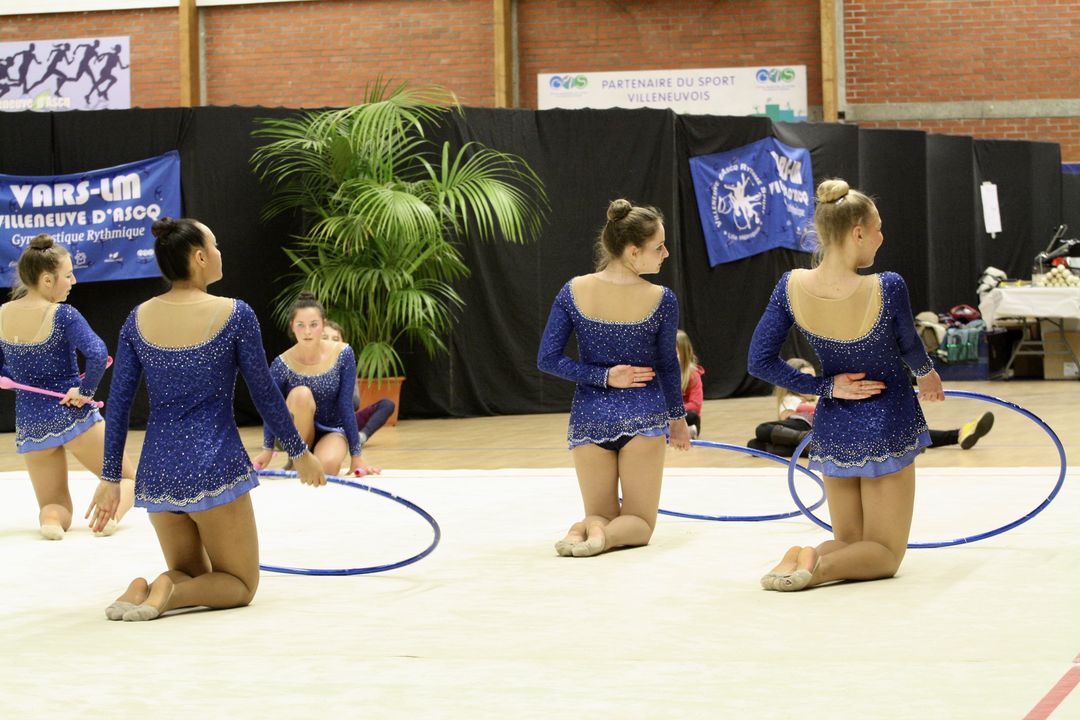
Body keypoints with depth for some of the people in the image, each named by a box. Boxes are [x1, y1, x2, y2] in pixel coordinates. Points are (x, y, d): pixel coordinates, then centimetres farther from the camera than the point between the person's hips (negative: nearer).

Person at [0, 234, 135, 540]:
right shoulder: (63, 315, -16)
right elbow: (97, 354, -30)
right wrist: (85, 391, -16)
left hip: (29, 424, 4)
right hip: (73, 416, -4)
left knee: (54, 505, 19)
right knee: (128, 478, 17)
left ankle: (51, 518, -17)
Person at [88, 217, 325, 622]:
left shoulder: (139, 319, 2)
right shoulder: (234, 315, -9)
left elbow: (118, 403, 3)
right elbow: (265, 394, -2)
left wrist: (110, 478, 10)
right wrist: (300, 453, 12)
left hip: (157, 470, 5)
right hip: (215, 467, -4)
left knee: (190, 574, 23)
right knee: (240, 584, 12)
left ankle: (145, 590, -10)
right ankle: (168, 593, -18)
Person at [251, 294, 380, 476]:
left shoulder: (342, 354, -15)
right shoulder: (282, 364, -18)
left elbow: (346, 406, -13)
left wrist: (356, 456, -10)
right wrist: (268, 450, 1)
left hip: (332, 431, 0)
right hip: (297, 433, 0)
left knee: (327, 466, -34)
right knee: (301, 394, -31)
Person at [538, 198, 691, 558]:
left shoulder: (574, 292, -7)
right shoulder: (661, 300, -11)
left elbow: (547, 359, -7)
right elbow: (667, 364, 2)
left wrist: (603, 377, -5)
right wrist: (677, 416, 16)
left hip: (590, 416, 2)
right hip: (642, 416, -2)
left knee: (600, 513, 20)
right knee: (639, 522, 12)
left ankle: (588, 527, -16)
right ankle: (606, 534, -22)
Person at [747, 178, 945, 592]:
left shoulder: (792, 287, -12)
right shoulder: (887, 289, -23)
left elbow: (759, 362, -7)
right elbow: (911, 349, -2)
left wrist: (825, 387, -4)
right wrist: (927, 375, 20)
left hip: (833, 429, 4)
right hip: (888, 428, -4)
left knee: (848, 542, 21)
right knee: (884, 554, 8)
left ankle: (799, 559, -12)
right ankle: (818, 566, -22)